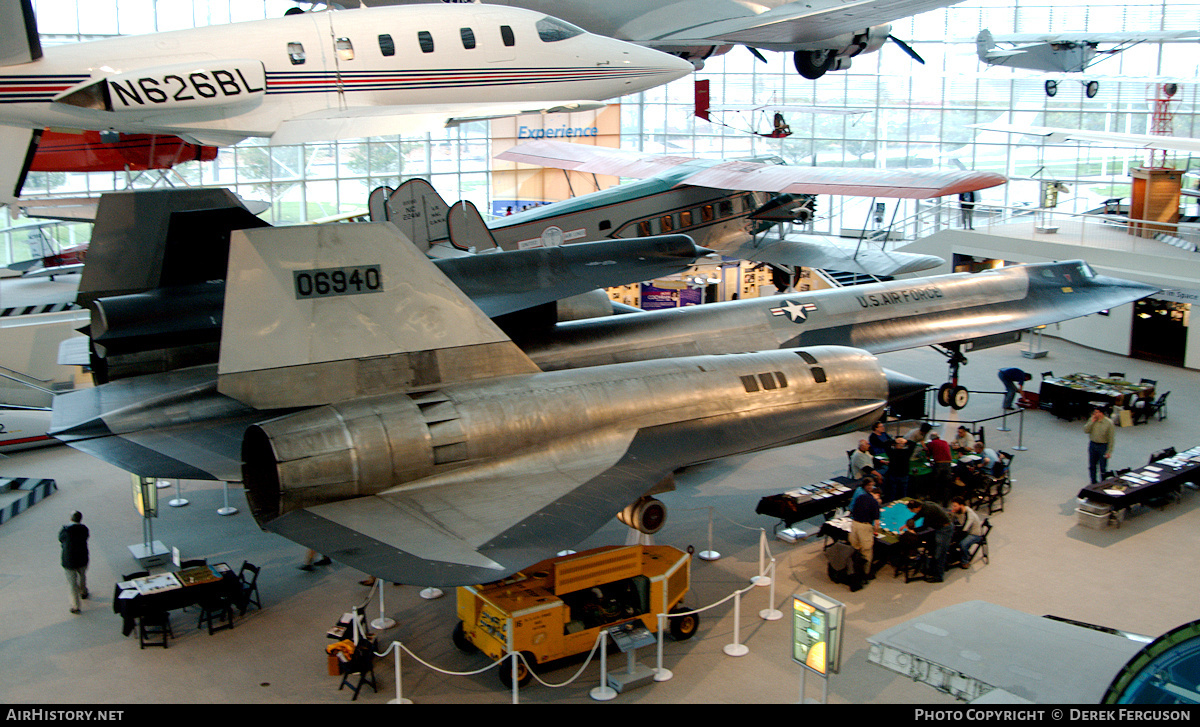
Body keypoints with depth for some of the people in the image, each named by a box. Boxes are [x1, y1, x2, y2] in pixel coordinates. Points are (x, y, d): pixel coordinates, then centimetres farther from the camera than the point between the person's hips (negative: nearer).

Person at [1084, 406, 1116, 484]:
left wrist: (1109, 451, -12)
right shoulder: (1092, 420, 0)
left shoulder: (1109, 423, -12)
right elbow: (1086, 430, -10)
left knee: (1103, 468, 2)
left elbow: (1111, 439, -10)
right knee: (1092, 466, 14)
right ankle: (1093, 483, 29)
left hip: (1103, 446, -4)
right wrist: (1092, 421, -16)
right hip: (1092, 444, 4)